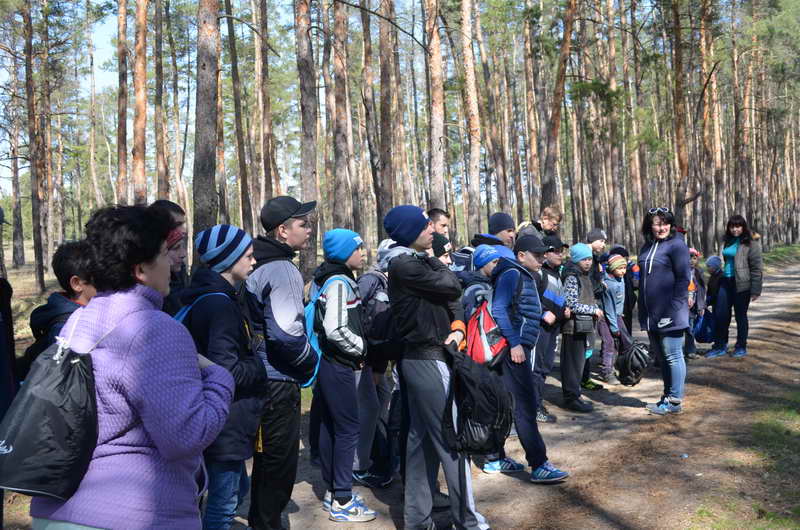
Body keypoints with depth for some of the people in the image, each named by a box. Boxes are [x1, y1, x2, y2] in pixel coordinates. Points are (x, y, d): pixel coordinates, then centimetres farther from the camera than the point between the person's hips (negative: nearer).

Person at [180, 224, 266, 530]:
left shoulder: (208, 296, 10)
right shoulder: (220, 304, -21)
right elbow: (227, 372, -25)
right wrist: (264, 364, -12)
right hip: (225, 423, -10)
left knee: (237, 489, 23)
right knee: (224, 500, 3)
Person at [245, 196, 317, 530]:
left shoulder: (257, 267, 11)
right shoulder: (283, 270, -18)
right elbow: (286, 333, -28)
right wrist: (310, 358, -11)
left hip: (258, 378, 10)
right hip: (278, 382, -10)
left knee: (266, 461, 23)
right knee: (280, 465, 4)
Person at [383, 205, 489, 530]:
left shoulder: (417, 262, 14)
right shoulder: (404, 265, -16)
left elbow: (451, 298, 11)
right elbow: (451, 285, -16)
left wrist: (458, 327, -7)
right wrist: (434, 261, 1)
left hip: (420, 359, 9)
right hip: (429, 361, -9)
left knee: (421, 439, 13)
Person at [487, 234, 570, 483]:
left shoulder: (525, 276, 20)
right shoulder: (512, 274, -10)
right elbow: (498, 309, -21)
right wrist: (514, 343, -23)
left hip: (518, 347, 10)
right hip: (515, 348, -10)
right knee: (525, 406, -9)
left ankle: (495, 459, 21)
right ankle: (539, 465, -6)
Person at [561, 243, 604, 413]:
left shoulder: (585, 276, 16)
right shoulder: (572, 278, -14)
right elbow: (572, 305, -20)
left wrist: (595, 309, 9)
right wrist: (594, 310, -13)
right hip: (573, 327, -10)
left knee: (579, 362, 14)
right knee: (573, 363, -5)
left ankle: (572, 395, 23)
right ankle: (572, 398, 1)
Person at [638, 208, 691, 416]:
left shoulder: (676, 245, -9)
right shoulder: (647, 246, 14)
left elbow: (683, 279, -13)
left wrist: (672, 309, -19)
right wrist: (642, 311, 15)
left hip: (670, 314, -8)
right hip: (651, 314, 8)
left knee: (672, 356, 0)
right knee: (661, 357, 16)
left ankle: (675, 401, 8)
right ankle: (667, 396, 27)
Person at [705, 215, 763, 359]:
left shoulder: (750, 243, -9)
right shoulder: (728, 241, 11)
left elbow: (757, 267, -10)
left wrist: (755, 290, -13)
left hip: (741, 284, -6)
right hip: (726, 282, 6)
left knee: (741, 316, 6)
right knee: (720, 314, 5)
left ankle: (741, 347, 20)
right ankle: (720, 346, 16)